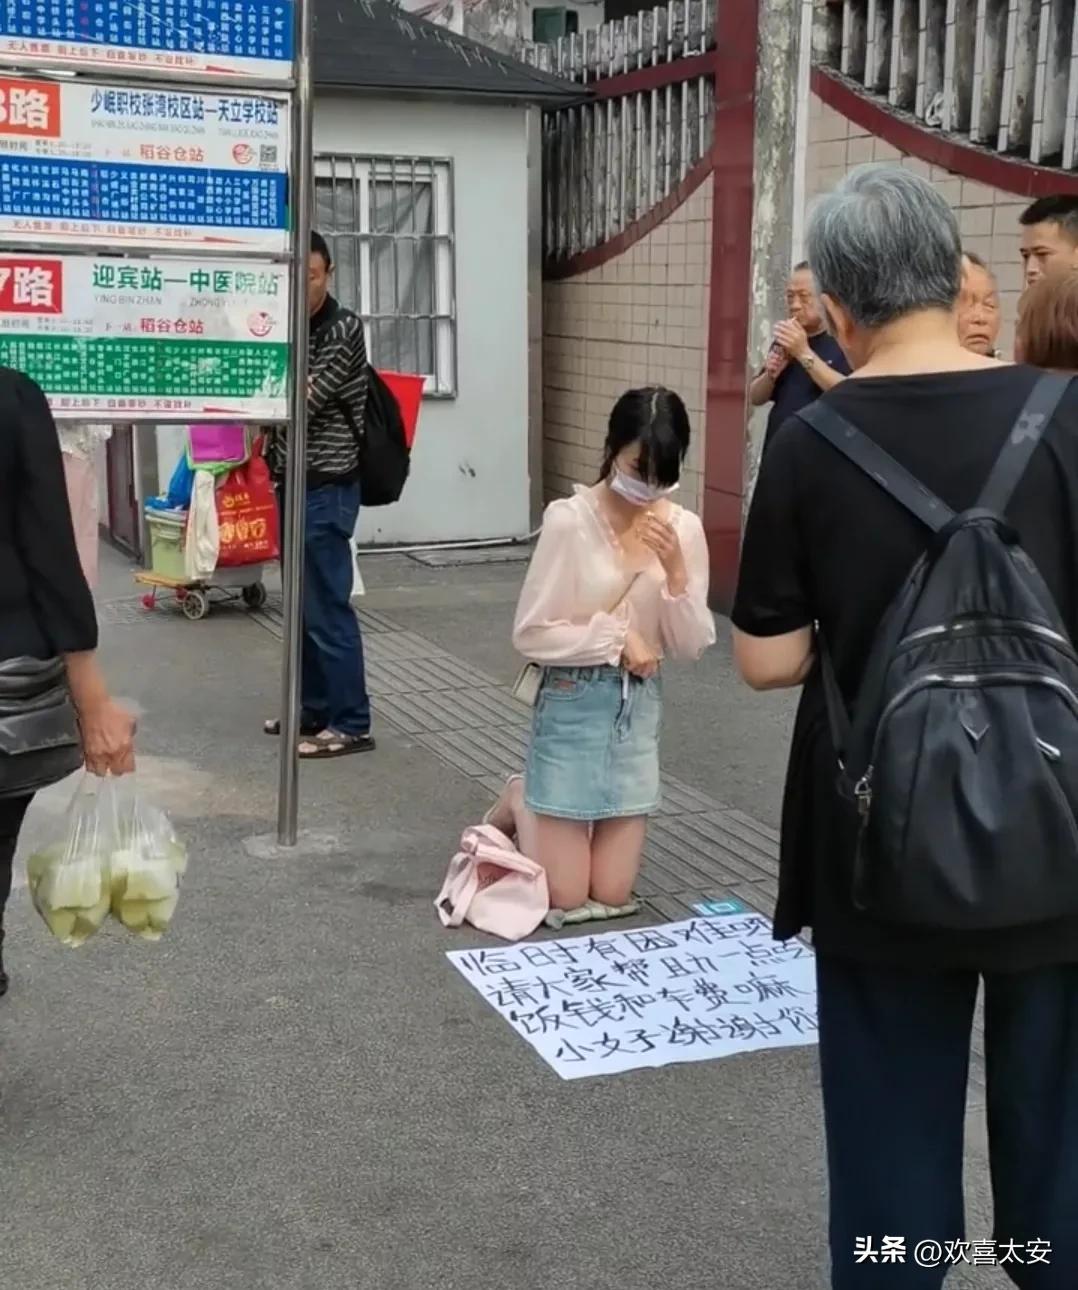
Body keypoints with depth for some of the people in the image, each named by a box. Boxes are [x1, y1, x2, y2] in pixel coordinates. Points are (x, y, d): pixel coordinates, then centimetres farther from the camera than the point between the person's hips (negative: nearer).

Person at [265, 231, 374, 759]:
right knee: (303, 605, 12)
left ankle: (351, 724, -2)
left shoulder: (343, 328, -9)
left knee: (327, 607, -7)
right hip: (294, 482, 8)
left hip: (326, 486, -8)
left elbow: (306, 397, -17)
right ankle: (316, 710, 22)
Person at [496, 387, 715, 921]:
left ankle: (539, 805, 35)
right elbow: (530, 633, -13)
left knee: (611, 894, 8)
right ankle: (521, 801, 28)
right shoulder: (569, 521, -15)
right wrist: (616, 639, -16)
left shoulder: (684, 528, -3)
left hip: (639, 707, 4)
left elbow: (691, 646, -3)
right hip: (573, 704, -4)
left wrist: (676, 570, -17)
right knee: (566, 896, 1)